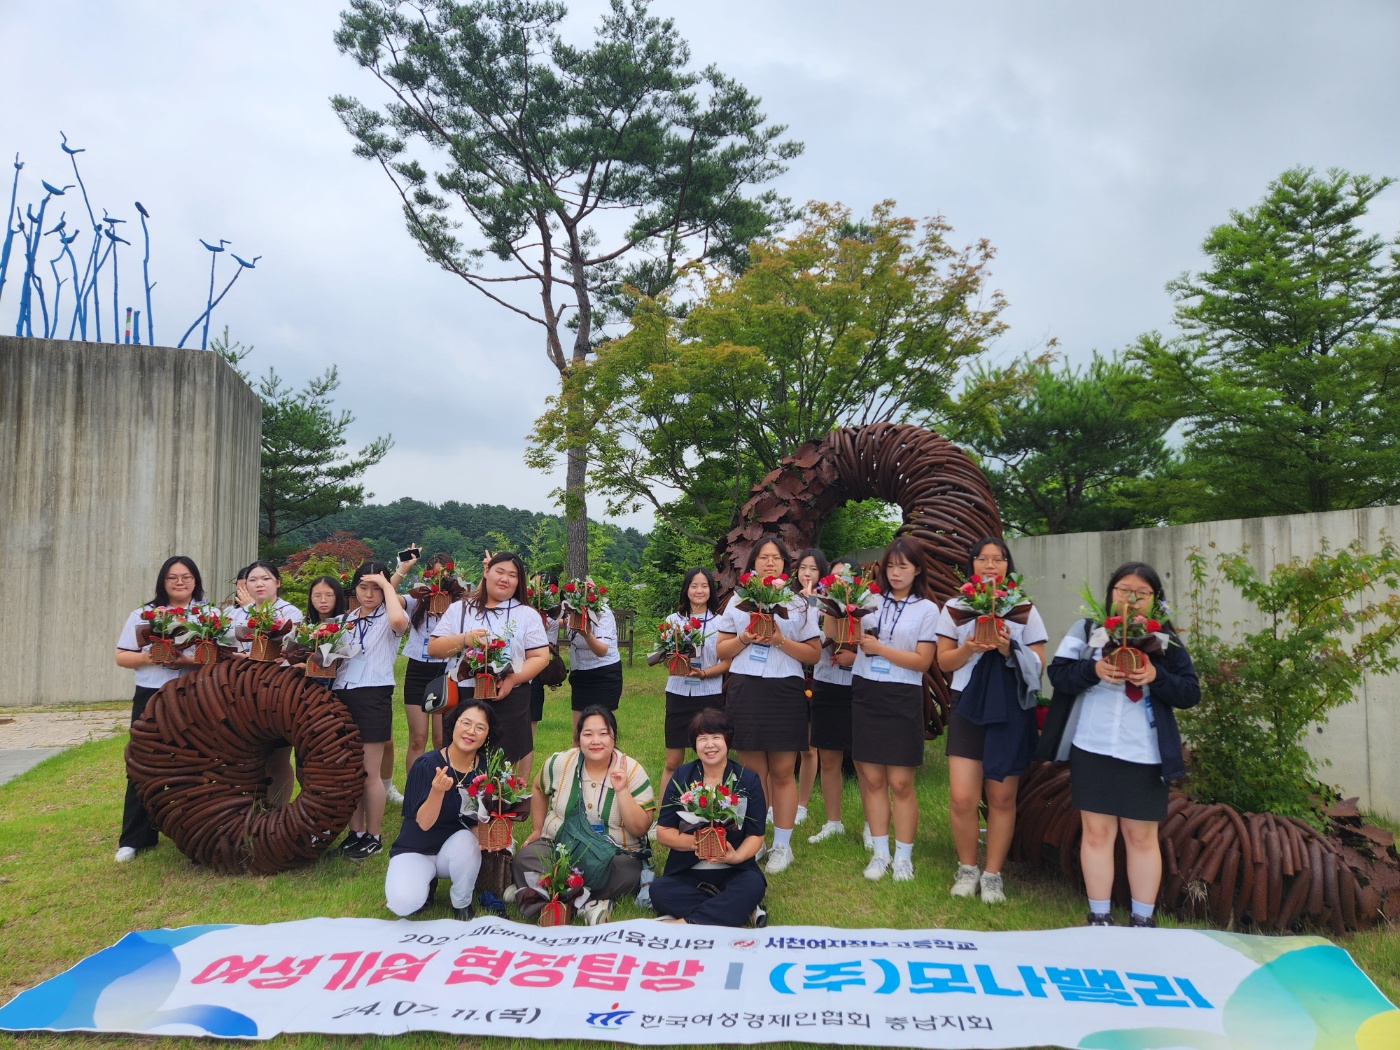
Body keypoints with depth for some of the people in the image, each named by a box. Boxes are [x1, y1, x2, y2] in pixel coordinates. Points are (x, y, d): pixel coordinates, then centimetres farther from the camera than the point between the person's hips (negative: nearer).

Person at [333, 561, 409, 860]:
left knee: (369, 774, 0)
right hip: (342, 694, 6)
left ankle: (373, 838, 11)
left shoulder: (388, 619, -5)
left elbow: (399, 620, -31)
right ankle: (355, 833, 22)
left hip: (372, 696, -6)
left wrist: (386, 584, -18)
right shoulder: (348, 618, 14)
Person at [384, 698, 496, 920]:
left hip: (456, 849, 2)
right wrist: (438, 791, -40)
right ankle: (426, 882, 7)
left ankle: (462, 904, -5)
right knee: (404, 903, -30)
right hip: (416, 850, -2)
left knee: (466, 840, -33)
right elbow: (424, 823, -22)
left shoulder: (486, 767, -10)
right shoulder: (427, 764, -19)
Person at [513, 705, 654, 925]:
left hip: (613, 855, -2)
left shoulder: (632, 771, -10)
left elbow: (640, 829, -14)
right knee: (524, 860, -27)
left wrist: (621, 791, -25)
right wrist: (537, 830, 17)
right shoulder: (560, 763, -4)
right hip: (558, 845, 2)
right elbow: (539, 790, 19)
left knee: (629, 873, -34)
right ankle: (588, 904, -29)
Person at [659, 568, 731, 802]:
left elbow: (727, 662, 0)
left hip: (709, 695, -1)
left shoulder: (720, 621, 1)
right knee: (673, 763, 5)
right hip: (678, 694, 1)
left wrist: (704, 672, -17)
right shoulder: (674, 620, 6)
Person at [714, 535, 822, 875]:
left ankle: (782, 845, 14)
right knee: (752, 772, 5)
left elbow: (814, 654, 3)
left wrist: (780, 640, -12)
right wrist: (743, 639, -8)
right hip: (745, 691, 1)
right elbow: (721, 649, 12)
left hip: (785, 692, -1)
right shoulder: (737, 601, 12)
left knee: (782, 771, 2)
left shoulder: (799, 604, 7)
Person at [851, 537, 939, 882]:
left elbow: (923, 661, -6)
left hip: (901, 699, -2)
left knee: (901, 782, 0)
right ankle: (880, 853, 18)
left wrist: (879, 648, -13)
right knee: (872, 779, 6)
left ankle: (903, 857, 14)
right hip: (865, 694, 3)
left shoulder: (927, 609, 0)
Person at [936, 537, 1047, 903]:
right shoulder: (955, 608, 6)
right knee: (962, 797, -7)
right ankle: (967, 869, 16)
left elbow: (1038, 665, 2)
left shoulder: (1025, 611, 5)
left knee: (1002, 797, 4)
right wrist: (969, 648, -14)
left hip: (1012, 709, 0)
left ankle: (992, 875, 20)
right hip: (967, 706, 0)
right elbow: (944, 661, 5)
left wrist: (1008, 650, -16)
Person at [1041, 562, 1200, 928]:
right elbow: (1058, 674, -4)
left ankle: (1143, 919, 23)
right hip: (1092, 749, 0)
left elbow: (1191, 693, 0)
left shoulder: (1167, 639, 4)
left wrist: (1157, 677, -18)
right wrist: (1093, 669, -22)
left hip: (1144, 755, 0)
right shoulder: (1087, 630, 2)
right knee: (1097, 832, 7)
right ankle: (1099, 917, 19)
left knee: (1142, 837, 10)